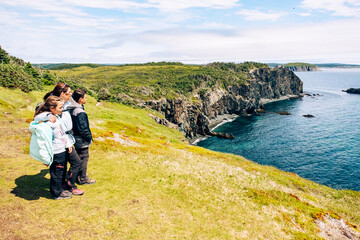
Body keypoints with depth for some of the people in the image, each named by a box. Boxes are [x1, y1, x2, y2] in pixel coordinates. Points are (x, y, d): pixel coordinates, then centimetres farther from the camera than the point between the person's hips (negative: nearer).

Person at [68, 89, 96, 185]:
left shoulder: (71, 109, 3)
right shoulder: (80, 112, -26)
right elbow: (83, 128, -24)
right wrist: (89, 138, -10)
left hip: (76, 139, 9)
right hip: (82, 141, -9)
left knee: (79, 157, 22)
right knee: (83, 158, 5)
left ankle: (79, 175, 37)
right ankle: (83, 179, 18)